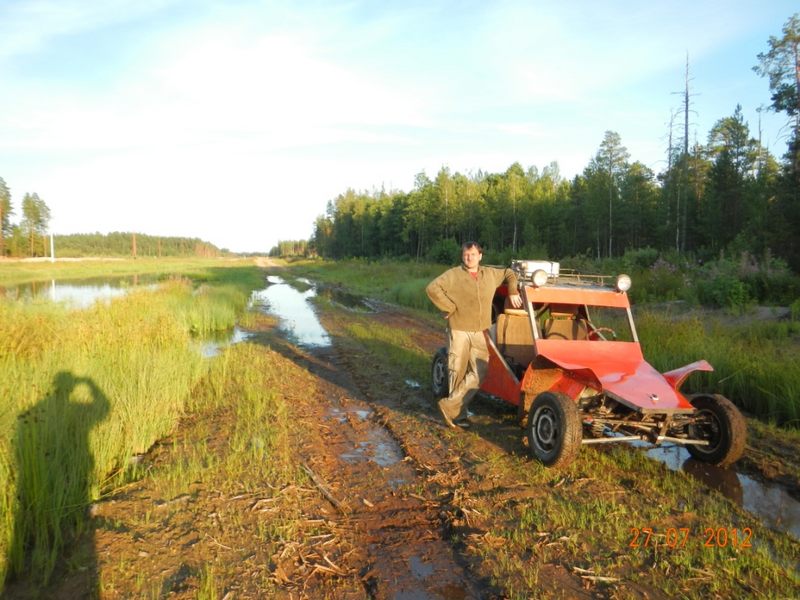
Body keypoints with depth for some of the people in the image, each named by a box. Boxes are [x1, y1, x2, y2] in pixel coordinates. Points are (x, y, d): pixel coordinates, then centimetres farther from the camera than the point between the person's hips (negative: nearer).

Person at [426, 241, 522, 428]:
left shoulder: (490, 274, 11)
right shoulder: (453, 275, -4)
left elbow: (509, 274, 29)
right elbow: (432, 288, -15)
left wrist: (513, 292, 14)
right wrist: (449, 308, -14)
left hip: (480, 332, 4)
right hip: (458, 330, -4)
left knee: (479, 373, -3)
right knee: (458, 371, 2)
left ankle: (451, 406, 4)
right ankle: (458, 414, 13)